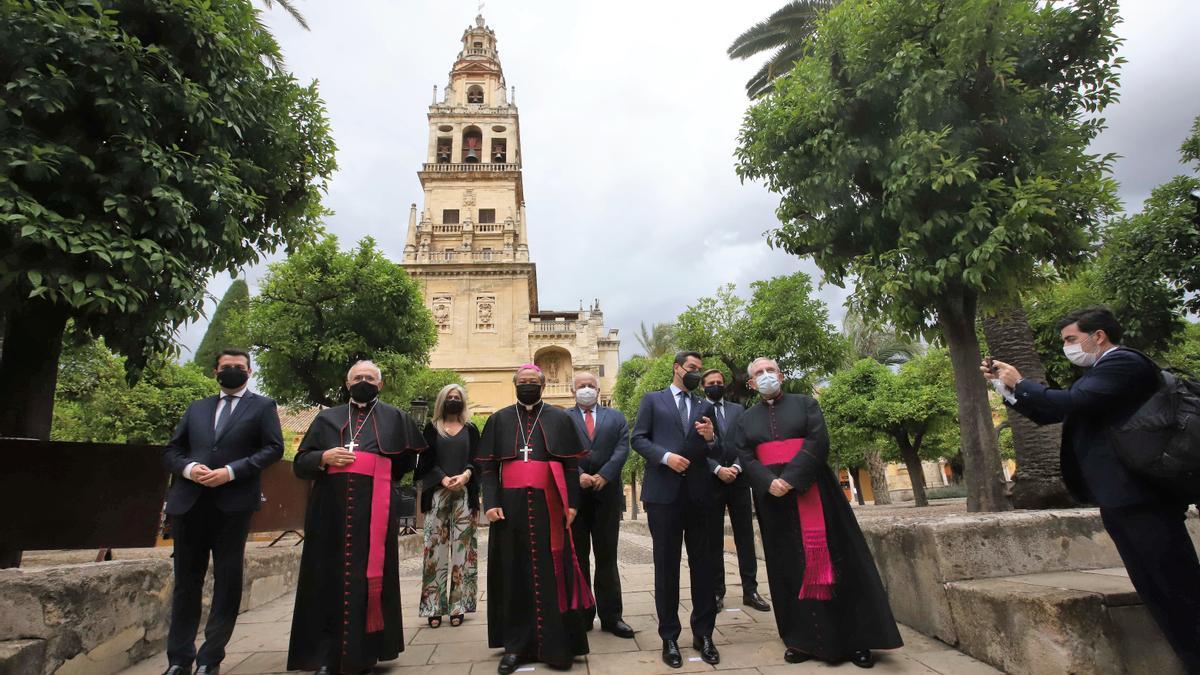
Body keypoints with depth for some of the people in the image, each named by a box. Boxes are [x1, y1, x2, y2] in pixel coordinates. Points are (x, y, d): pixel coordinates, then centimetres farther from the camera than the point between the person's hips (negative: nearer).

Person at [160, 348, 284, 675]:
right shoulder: (196, 408, 19)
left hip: (233, 503, -4)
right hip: (188, 502, 4)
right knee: (186, 581, 10)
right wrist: (188, 468, -6)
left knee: (227, 582, 2)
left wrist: (231, 471, -14)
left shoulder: (262, 406, 6)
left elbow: (274, 447, -4)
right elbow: (171, 450, 16)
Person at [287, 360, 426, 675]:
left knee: (368, 580, 1)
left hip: (373, 512, -1)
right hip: (330, 512, 1)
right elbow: (300, 463, 10)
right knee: (329, 580, 3)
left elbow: (410, 458, 24)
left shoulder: (395, 418, 12)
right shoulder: (326, 418, 14)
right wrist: (323, 457, -9)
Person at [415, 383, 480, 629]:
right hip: (437, 494, 0)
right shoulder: (431, 429, 11)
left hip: (465, 494, 1)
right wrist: (444, 479, -13)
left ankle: (458, 606, 4)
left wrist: (465, 475, -15)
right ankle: (434, 607, 3)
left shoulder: (470, 430, 13)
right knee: (437, 549, -3)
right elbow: (426, 462, 2)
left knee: (461, 549, -1)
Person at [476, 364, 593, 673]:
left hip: (548, 505, -1)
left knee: (551, 573, 1)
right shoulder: (499, 420, 10)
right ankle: (516, 645, 17)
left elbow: (572, 464, 5)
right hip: (510, 505, 1)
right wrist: (490, 503, -5)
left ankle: (557, 645, 11)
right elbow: (488, 466, 6)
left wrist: (572, 503, -3)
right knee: (514, 572, 6)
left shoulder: (559, 419, 7)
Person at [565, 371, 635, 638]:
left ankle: (611, 616, 15)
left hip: (607, 493, 1)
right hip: (574, 493, -1)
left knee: (607, 556, 7)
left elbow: (622, 448, 0)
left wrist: (604, 475, -12)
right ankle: (581, 614, 18)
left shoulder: (616, 417, 12)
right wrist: (578, 475, -17)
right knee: (577, 557, 8)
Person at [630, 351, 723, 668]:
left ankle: (703, 634, 23)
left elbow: (716, 453, 14)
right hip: (664, 493, -3)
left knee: (703, 565, 9)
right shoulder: (652, 400, 8)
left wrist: (711, 438, -8)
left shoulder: (705, 407, 17)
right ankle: (669, 637, 18)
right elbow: (638, 439, -1)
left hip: (699, 494, 3)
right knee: (666, 566, 5)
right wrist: (665, 456, -16)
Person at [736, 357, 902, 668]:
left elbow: (818, 442, -9)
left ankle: (854, 637, 11)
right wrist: (769, 483, -17)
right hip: (773, 498, 2)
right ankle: (800, 638, 13)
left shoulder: (805, 403, 4)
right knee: (788, 566, 5)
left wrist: (791, 479, -18)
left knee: (828, 557, 1)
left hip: (811, 492, -2)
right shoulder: (746, 419, 10)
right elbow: (745, 458, 1)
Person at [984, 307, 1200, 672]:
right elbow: (1048, 413, 21)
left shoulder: (1123, 363, -10)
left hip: (1140, 495, -10)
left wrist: (1019, 382, -10)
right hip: (1119, 499, 10)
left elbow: (1068, 403, -24)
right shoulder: (1099, 371, 20)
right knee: (1156, 592, 12)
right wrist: (1007, 385, 11)